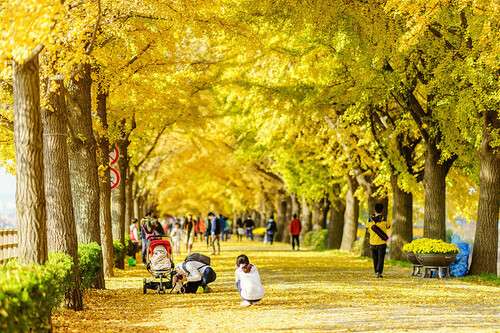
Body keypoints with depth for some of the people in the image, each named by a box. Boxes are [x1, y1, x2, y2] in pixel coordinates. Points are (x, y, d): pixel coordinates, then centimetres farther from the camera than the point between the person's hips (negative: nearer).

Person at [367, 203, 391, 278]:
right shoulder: (384, 219, -7)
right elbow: (388, 227, 12)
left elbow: (368, 229, 12)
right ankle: (379, 272, -16)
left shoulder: (370, 219, -2)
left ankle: (376, 272, 23)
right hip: (382, 243, -3)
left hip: (372, 242, 3)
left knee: (375, 259, 16)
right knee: (380, 258, -2)